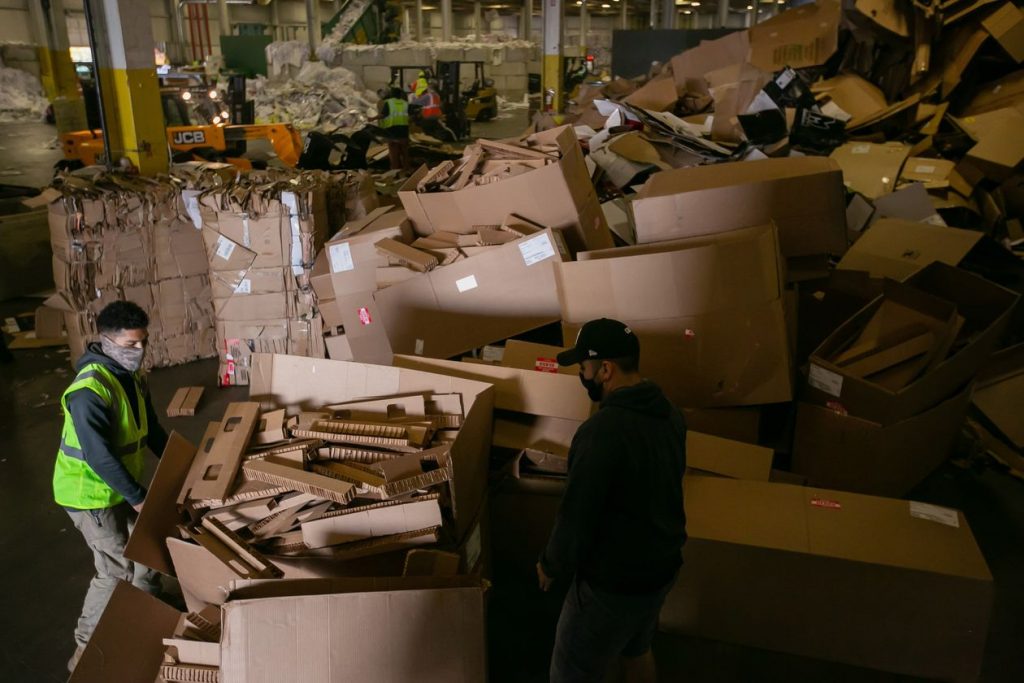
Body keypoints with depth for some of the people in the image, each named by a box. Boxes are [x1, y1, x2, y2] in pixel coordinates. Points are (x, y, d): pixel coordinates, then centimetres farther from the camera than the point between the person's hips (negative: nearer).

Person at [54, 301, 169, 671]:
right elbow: (98, 456, -30)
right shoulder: (89, 390, -29)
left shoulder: (131, 378, 1)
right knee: (117, 569, -3)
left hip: (118, 485, 9)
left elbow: (152, 431, 11)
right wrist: (138, 498, -23)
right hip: (90, 492, -9)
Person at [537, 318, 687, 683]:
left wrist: (551, 565, -6)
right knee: (636, 650, 30)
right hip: (662, 566, 8)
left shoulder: (601, 431, -30)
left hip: (613, 583, -8)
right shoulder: (670, 413, -2)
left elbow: (577, 515, -24)